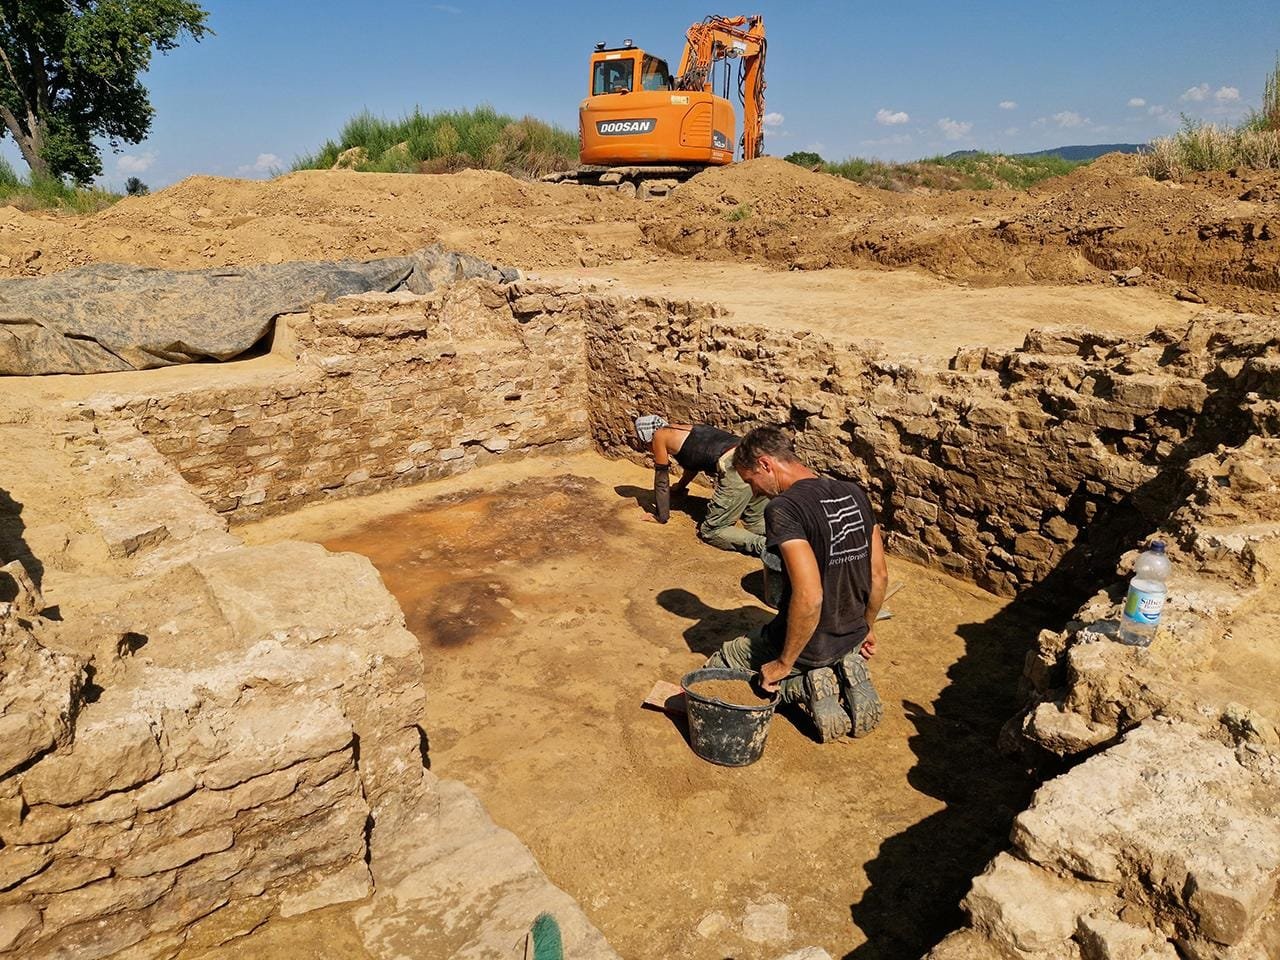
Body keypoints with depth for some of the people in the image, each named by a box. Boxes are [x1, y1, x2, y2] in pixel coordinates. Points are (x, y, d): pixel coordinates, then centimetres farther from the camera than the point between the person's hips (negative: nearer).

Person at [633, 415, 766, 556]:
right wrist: (678, 488, 66)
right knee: (756, 524, 21)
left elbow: (661, 480, 17)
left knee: (710, 532, 2)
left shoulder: (659, 436, 12)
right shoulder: (686, 428, 33)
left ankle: (761, 544, -17)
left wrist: (661, 517, 28)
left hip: (734, 469, -8)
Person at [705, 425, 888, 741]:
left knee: (717, 667, 18)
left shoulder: (783, 508, -25)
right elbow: (880, 575, 6)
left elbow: (809, 597, -32)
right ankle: (847, 673, 9)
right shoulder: (854, 494, -1)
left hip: (809, 646, -7)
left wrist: (784, 664, -19)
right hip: (852, 638, 7)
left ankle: (805, 688, -1)